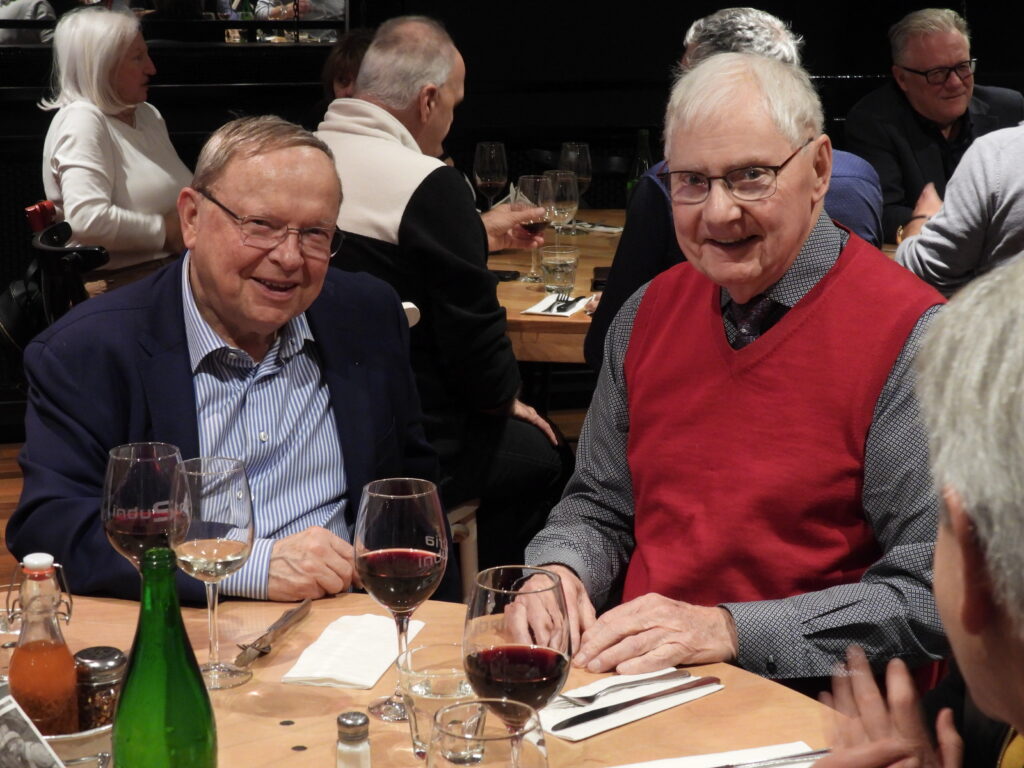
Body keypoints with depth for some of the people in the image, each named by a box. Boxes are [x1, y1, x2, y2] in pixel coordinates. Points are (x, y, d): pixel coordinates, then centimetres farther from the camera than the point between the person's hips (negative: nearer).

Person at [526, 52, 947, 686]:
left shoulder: (909, 336, -11)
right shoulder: (649, 313, 10)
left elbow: (932, 596, -16)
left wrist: (731, 631, -22)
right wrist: (559, 572, -3)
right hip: (633, 678, 7)